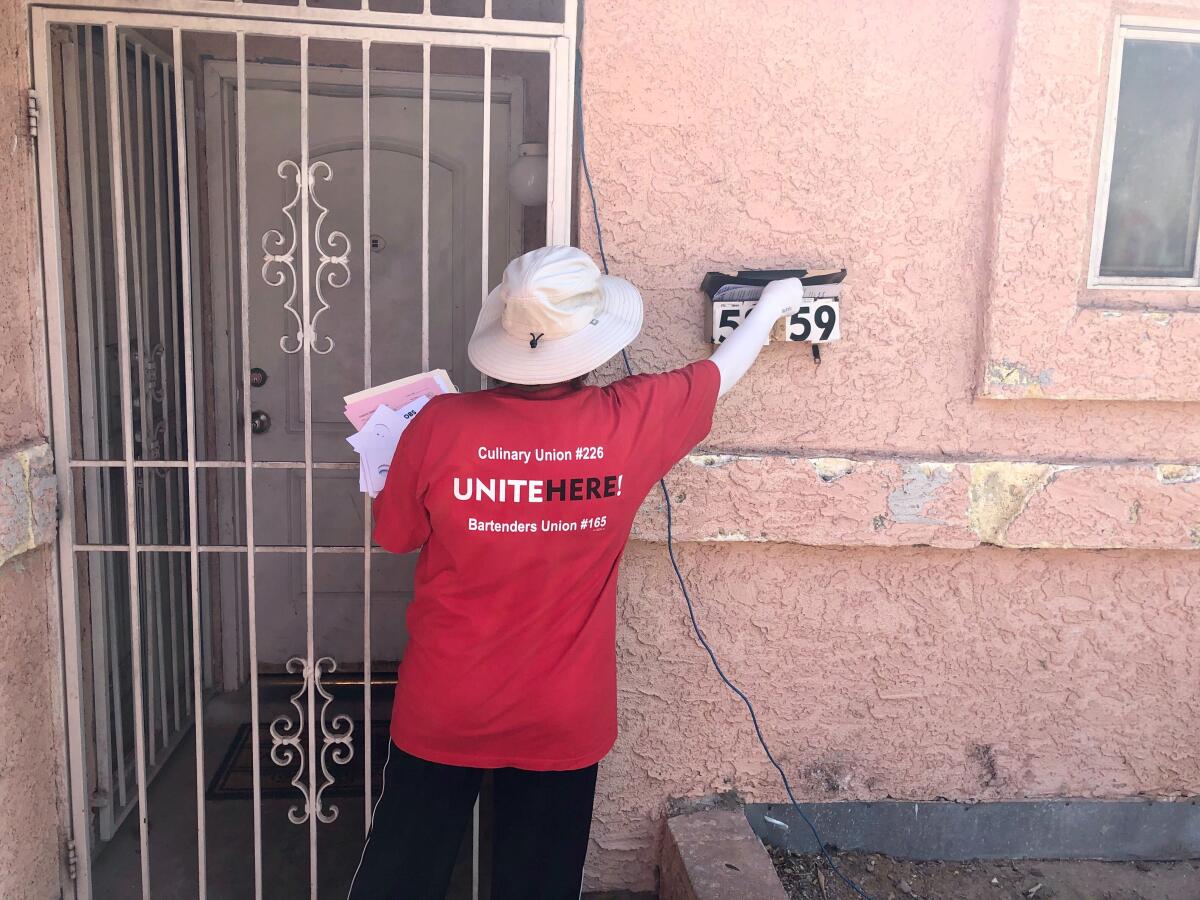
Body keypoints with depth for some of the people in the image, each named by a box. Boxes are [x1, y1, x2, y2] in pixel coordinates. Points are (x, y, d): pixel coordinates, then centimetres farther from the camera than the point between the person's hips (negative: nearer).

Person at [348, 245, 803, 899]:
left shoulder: (440, 425, -18)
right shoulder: (630, 423, -16)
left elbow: (394, 535, -2)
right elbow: (720, 372, 3)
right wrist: (772, 304, 23)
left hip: (443, 710, 1)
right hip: (561, 720, 0)